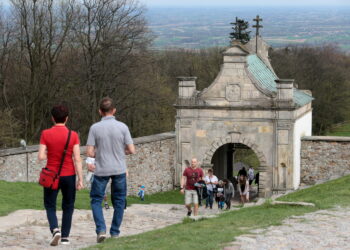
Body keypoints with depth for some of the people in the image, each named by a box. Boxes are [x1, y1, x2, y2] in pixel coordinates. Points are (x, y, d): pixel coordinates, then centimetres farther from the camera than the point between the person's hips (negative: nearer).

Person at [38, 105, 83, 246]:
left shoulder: (46, 134, -7)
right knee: (68, 207, 16)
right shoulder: (73, 135, -6)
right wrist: (80, 180, -5)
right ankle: (65, 237, 14)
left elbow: (40, 157, -11)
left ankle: (55, 230, -10)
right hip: (69, 176, 0)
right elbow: (77, 159, -9)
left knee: (50, 206, 13)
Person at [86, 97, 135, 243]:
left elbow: (89, 152, -8)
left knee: (96, 199, 11)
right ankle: (115, 232, 16)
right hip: (119, 169, 1)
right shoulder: (122, 127, -5)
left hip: (101, 170, -1)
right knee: (119, 201, 15)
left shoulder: (95, 128, -7)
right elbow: (131, 150, -4)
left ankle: (101, 229, -6)